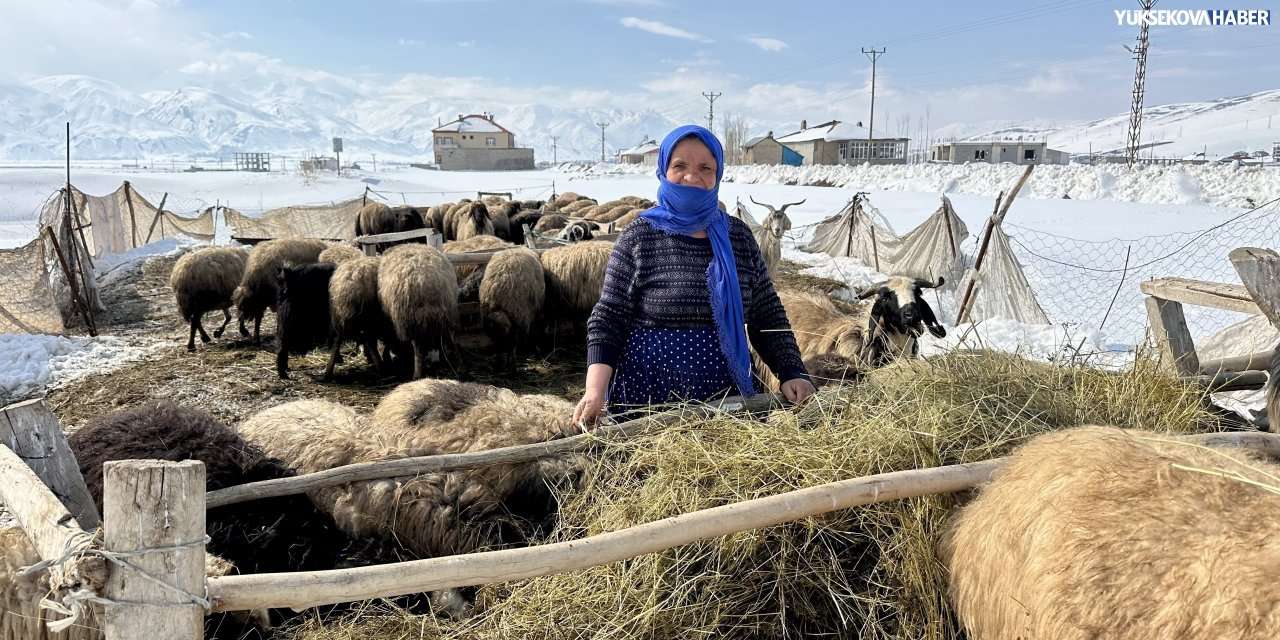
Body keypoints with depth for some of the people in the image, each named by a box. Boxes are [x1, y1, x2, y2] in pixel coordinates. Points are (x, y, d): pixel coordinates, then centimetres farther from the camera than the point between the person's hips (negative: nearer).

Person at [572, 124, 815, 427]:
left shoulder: (738, 237, 4)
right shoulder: (639, 238, -5)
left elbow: (768, 318, 9)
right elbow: (607, 320, -7)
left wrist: (792, 373, -4)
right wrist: (595, 389, -20)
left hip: (726, 400, 3)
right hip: (646, 400, -3)